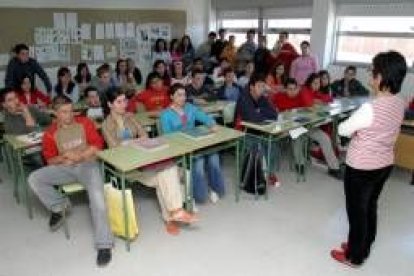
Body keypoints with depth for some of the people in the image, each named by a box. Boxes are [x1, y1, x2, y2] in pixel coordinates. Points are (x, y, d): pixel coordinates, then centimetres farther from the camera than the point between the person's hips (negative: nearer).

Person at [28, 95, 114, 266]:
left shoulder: (84, 123, 4)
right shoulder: (50, 133, 8)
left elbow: (98, 144, -2)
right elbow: (50, 160, 9)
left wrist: (79, 156, -13)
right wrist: (63, 157, -12)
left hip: (87, 164, -3)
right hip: (65, 168, 4)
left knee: (96, 195, -30)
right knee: (34, 179, -14)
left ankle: (104, 245, -27)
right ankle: (59, 206, 8)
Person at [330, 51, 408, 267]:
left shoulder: (370, 108, -28)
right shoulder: (400, 103, -3)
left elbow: (342, 130, -15)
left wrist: (353, 131, 3)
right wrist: (359, 130, 3)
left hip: (361, 168, -8)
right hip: (385, 165, 8)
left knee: (357, 211, 10)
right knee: (370, 207, 23)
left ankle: (354, 256, 28)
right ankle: (364, 248, 42)